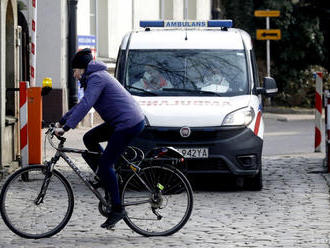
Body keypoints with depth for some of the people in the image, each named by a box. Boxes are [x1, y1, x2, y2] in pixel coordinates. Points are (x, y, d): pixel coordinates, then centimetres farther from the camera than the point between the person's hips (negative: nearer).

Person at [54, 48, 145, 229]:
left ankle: (117, 209, -5)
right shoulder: (95, 78, 21)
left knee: (105, 164, -8)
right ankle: (107, 179, 17)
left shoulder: (96, 78, -12)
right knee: (89, 139, 16)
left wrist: (66, 127, -25)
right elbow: (82, 105, 28)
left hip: (129, 124, -10)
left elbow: (85, 105, -23)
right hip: (120, 122, 10)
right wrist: (60, 122, 25)